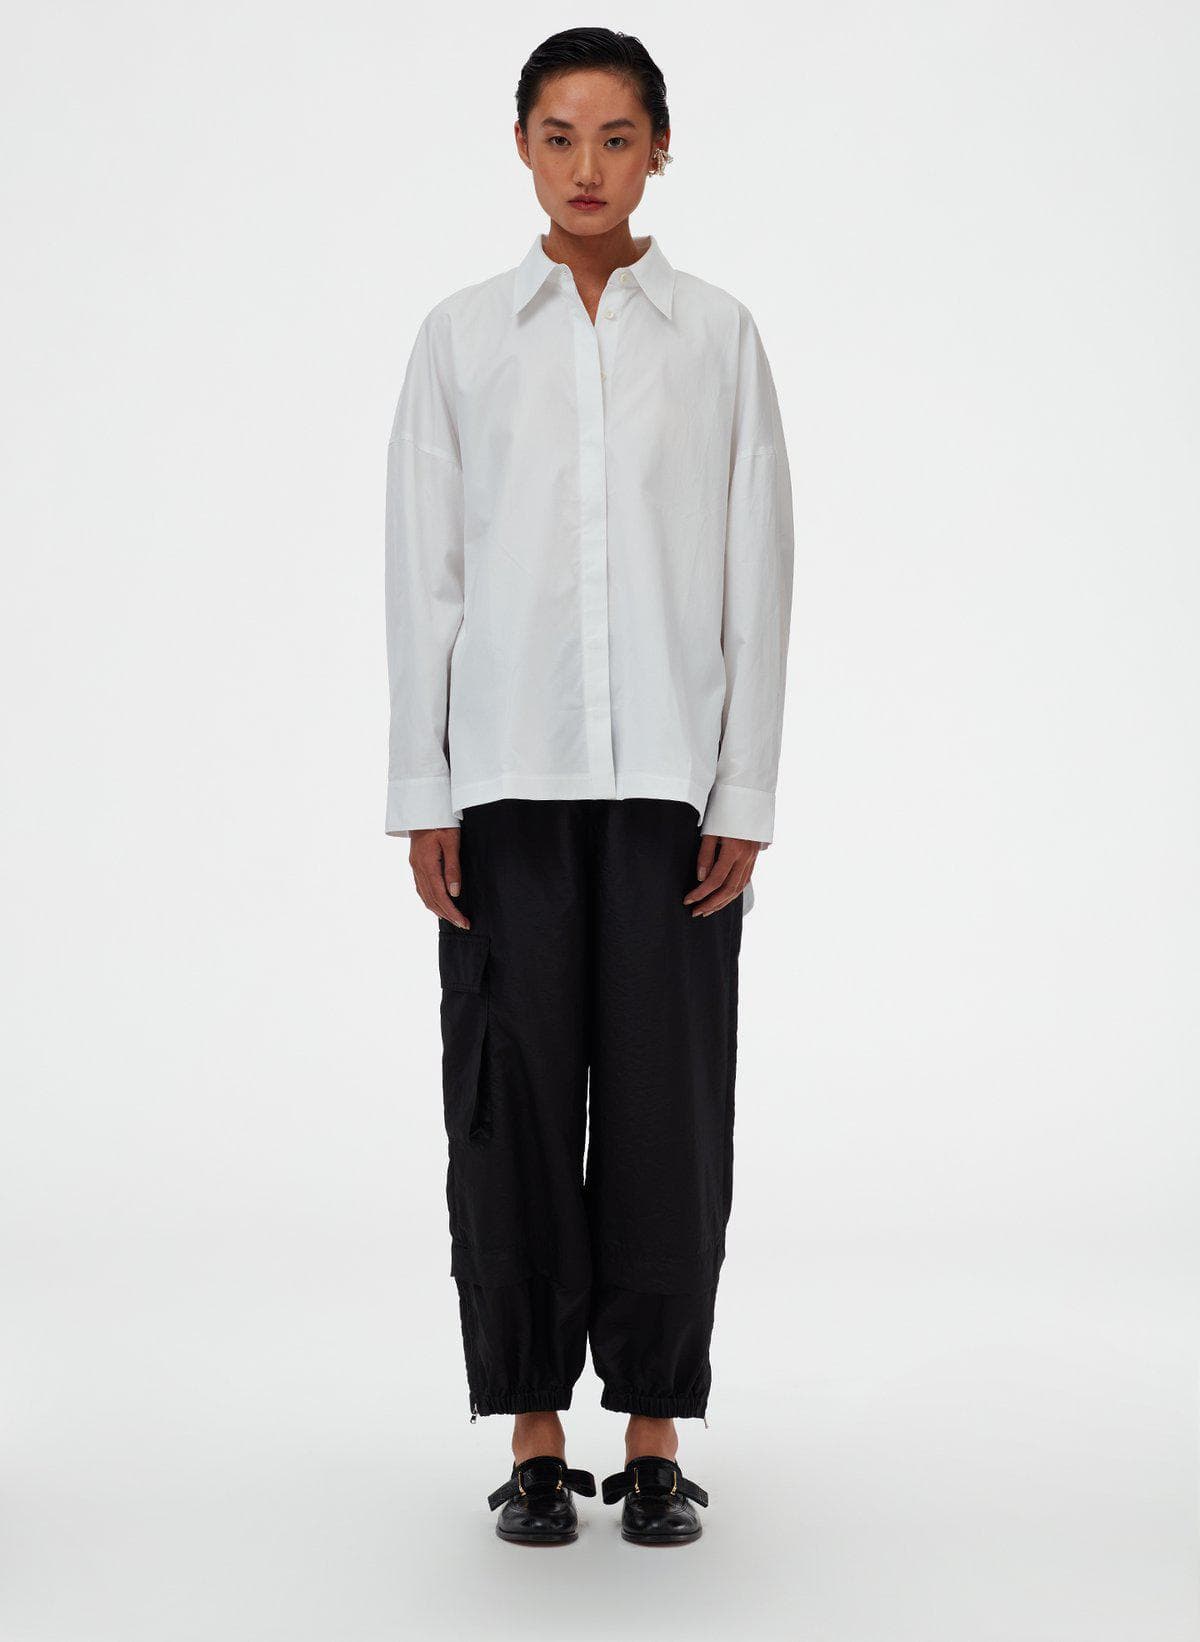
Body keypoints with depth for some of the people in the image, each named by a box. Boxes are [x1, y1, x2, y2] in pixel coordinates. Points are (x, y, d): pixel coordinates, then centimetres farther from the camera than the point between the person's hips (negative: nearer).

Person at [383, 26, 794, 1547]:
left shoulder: (719, 336, 6)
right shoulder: (461, 336, 7)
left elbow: (756, 576, 4)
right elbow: (422, 576, 5)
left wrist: (744, 796, -2)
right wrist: (422, 796, 0)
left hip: (671, 781, 0)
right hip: (506, 779, 1)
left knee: (667, 1112, 2)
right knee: (511, 1109, 3)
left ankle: (656, 1434, 14)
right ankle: (533, 1433, 15)